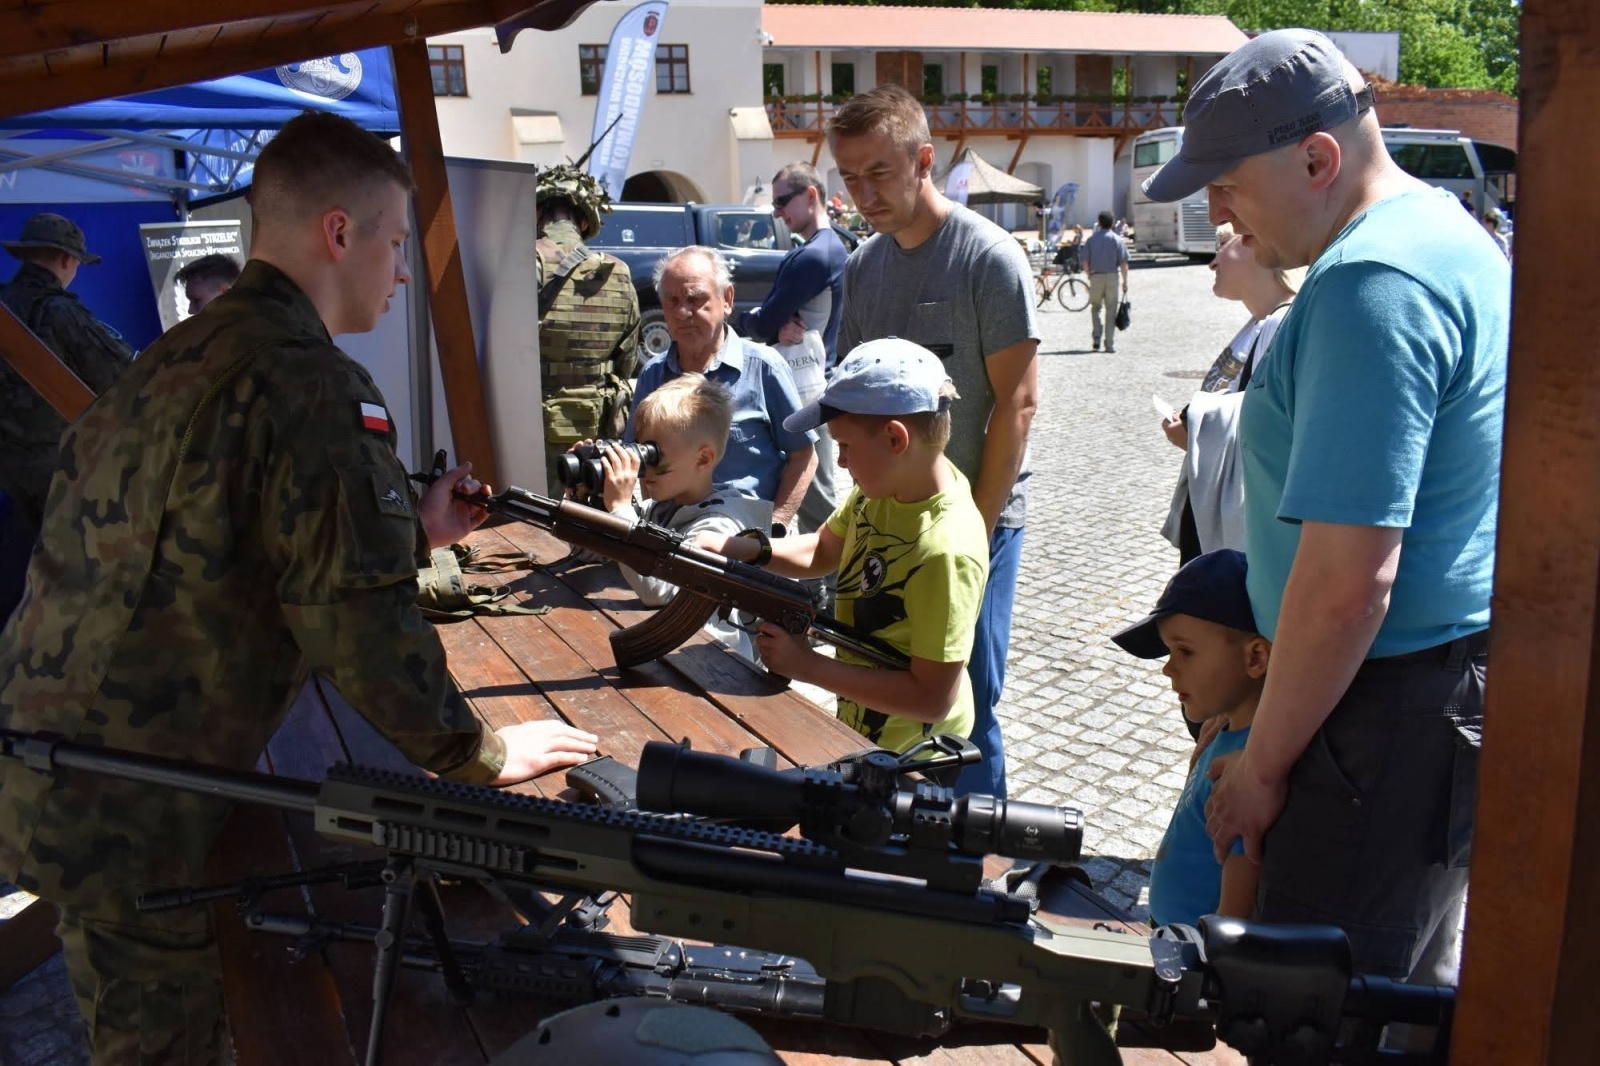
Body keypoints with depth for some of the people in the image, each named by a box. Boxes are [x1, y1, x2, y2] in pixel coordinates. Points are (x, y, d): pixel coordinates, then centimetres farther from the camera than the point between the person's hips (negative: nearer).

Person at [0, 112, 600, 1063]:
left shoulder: (178, 357, 9)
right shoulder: (316, 388, -20)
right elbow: (365, 629, -22)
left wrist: (413, 530, 19)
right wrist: (483, 757, -8)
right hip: (131, 816, -8)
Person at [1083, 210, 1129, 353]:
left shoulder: (1091, 239, 1)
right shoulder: (1118, 240, -1)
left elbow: (1085, 262, -1)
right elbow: (1123, 263, -5)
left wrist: (1089, 276, 13)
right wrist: (1125, 281, 3)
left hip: (1096, 277, 1)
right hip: (1112, 277, 0)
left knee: (1095, 308, 16)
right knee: (1111, 311, 5)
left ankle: (1097, 338, 2)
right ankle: (1110, 344, 4)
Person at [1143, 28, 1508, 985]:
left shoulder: (1371, 285, -22)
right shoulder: (1448, 230, 12)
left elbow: (1349, 577, -26)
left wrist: (1262, 764, -16)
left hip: (1397, 714, -11)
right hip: (1469, 684, 11)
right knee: (1418, 987, 23)